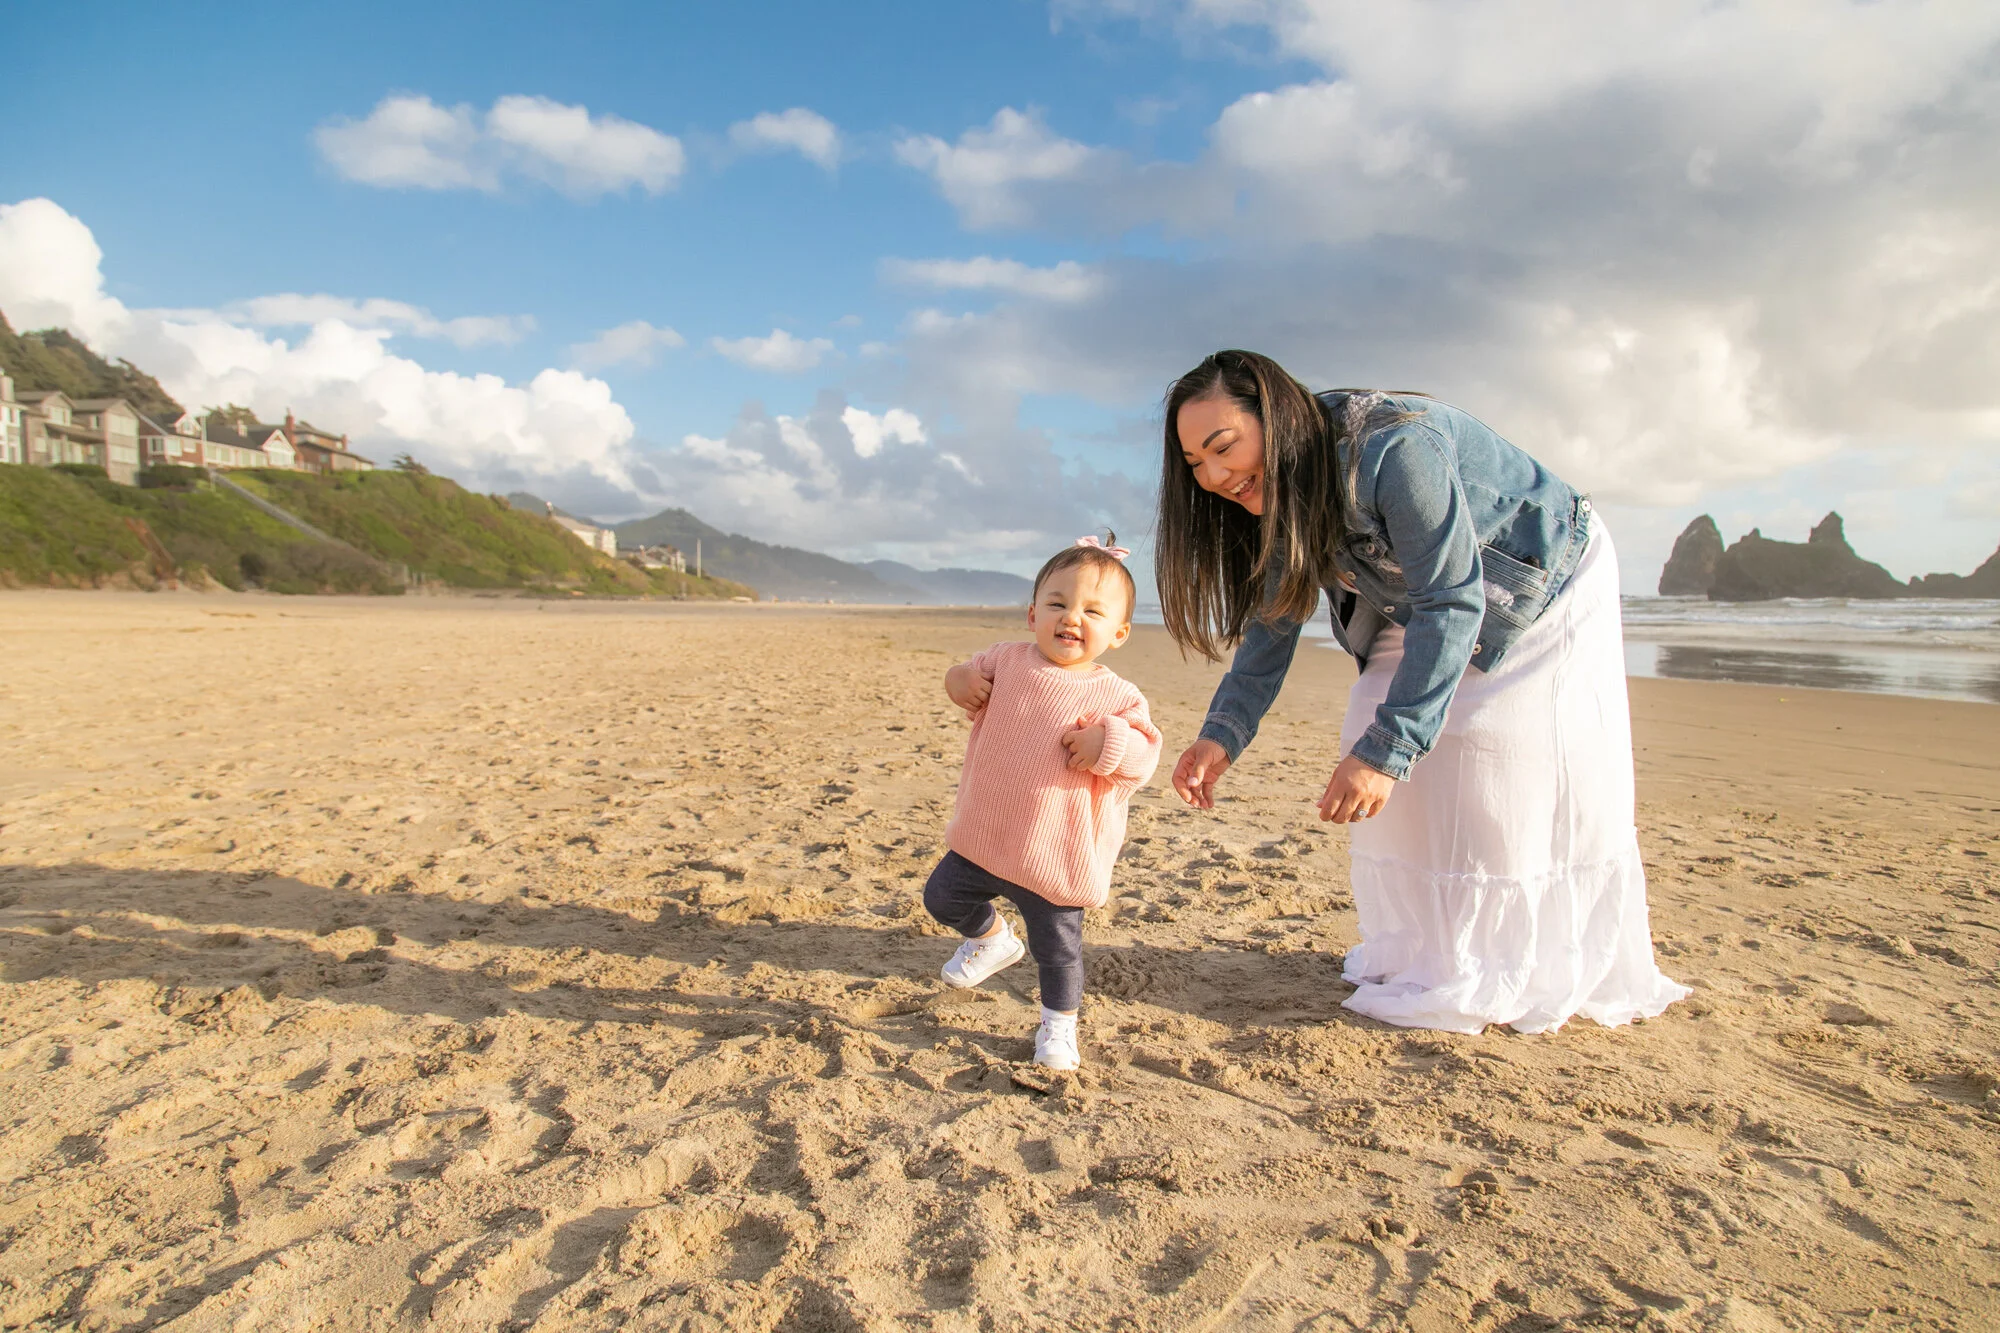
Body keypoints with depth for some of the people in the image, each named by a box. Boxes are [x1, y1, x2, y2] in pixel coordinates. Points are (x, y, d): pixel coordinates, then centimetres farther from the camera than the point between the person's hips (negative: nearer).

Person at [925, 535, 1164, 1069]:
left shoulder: (1114, 696, -12)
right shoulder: (1007, 660, -1)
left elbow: (1143, 752, -13)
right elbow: (978, 672, 18)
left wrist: (1109, 742, -32)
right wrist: (961, 680, -3)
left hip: (1056, 855, -4)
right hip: (983, 836, 4)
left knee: (1057, 946, 9)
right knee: (942, 896, 18)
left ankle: (1059, 1024, 36)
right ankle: (992, 938, 47)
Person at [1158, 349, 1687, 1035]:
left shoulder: (1392, 449, -38)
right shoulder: (1278, 492, -13)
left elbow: (1453, 604, -39)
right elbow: (1270, 623, -10)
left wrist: (1387, 746, -45)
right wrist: (1223, 733, -25)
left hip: (1546, 585, -7)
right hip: (1421, 598, 7)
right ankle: (1426, 950, 12)